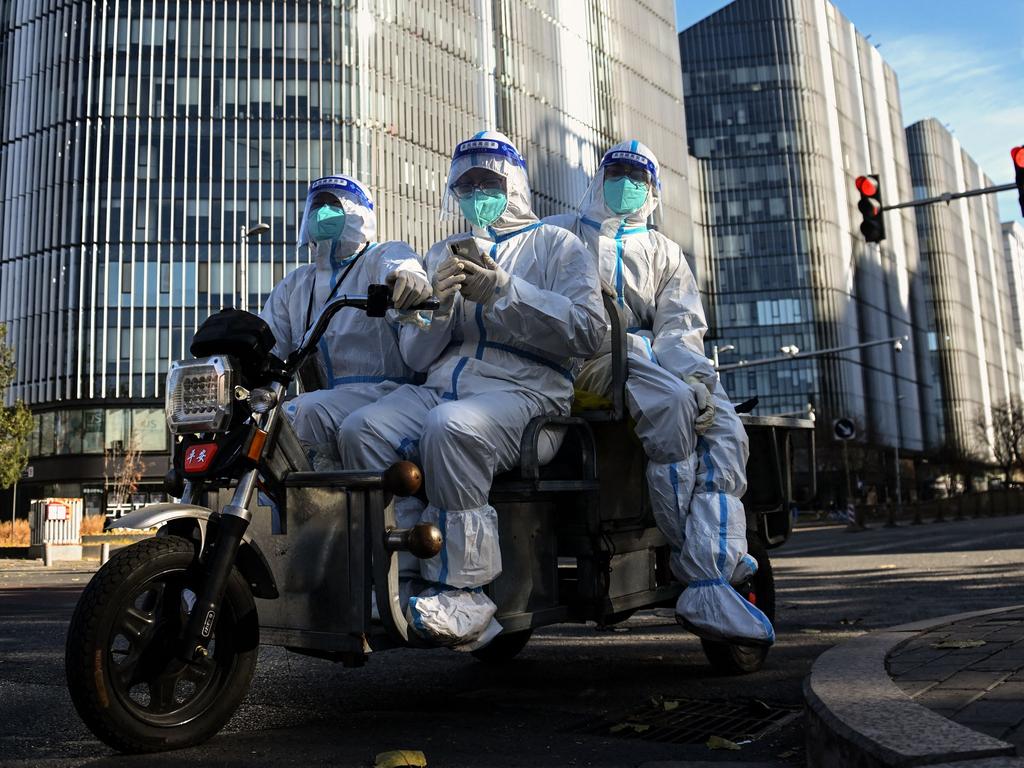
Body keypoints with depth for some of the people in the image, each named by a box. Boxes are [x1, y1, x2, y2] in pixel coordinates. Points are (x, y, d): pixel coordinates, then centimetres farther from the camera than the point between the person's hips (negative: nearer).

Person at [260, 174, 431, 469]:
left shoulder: (384, 256, 6)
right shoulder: (294, 284, 26)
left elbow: (398, 265, -20)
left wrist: (409, 277, -46)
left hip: (383, 389, -6)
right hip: (321, 396, 6)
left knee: (302, 414, -31)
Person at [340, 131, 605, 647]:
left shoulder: (556, 245, 14)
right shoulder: (442, 256, 27)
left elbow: (588, 332, -3)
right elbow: (416, 357, 19)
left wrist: (503, 292, -10)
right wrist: (438, 305, -2)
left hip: (524, 388, -4)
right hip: (441, 387, 5)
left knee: (449, 429, -37)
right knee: (362, 430, -24)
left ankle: (462, 595, -29)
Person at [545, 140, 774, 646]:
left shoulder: (665, 253, 27)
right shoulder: (560, 233, 20)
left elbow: (681, 327, 12)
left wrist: (693, 376, -11)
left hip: (656, 356, 4)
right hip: (588, 358, -4)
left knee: (724, 428, -23)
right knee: (671, 404, -33)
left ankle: (709, 586, -33)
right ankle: (693, 561, -31)